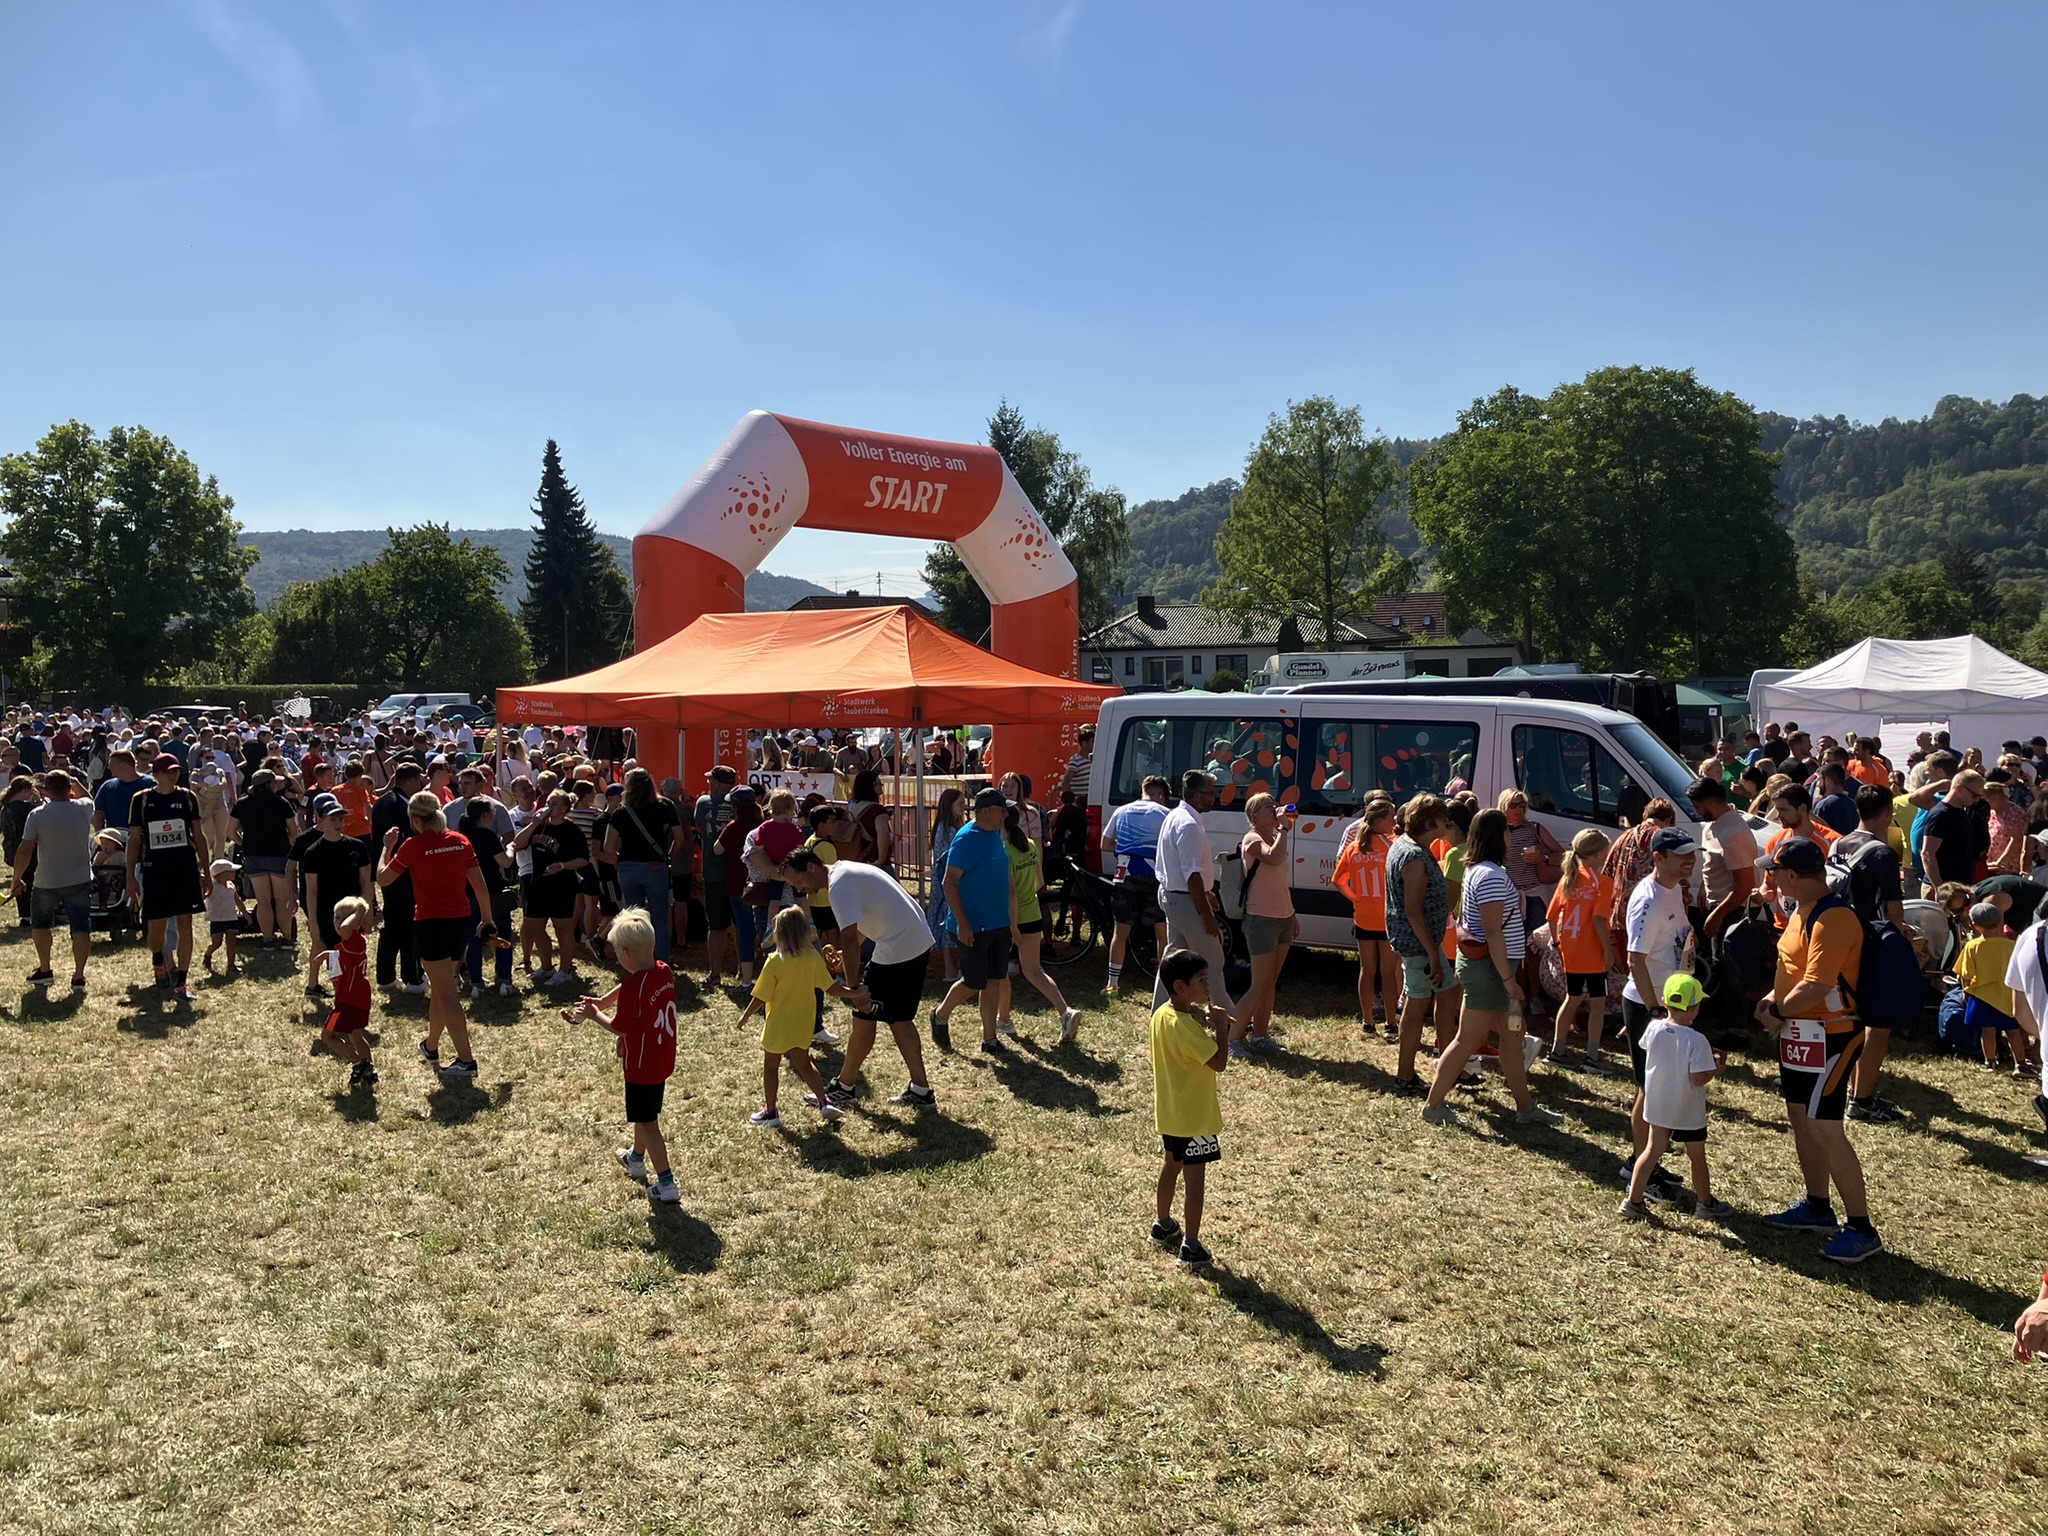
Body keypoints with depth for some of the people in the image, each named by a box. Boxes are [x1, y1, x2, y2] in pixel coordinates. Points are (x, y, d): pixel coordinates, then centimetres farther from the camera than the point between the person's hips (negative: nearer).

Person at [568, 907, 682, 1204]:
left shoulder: (633, 987, -27)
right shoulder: (664, 972, -3)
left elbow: (620, 1028, -16)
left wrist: (595, 1014, -1)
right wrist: (603, 1001, 14)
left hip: (641, 1065, -8)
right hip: (663, 1059, 8)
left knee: (647, 1123, 3)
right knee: (645, 1113, 28)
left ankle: (667, 1185, 4)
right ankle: (637, 1159, 50)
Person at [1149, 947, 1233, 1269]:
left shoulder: (1162, 1014, 0)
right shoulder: (1185, 1025, -28)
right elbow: (1219, 1063, -27)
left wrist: (1212, 1025, -2)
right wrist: (1221, 1026, -16)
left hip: (1170, 1112, 9)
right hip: (1193, 1115, -9)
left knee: (1171, 1164, 24)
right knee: (1195, 1177, 1)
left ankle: (1163, 1225, 39)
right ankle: (1191, 1246, 8)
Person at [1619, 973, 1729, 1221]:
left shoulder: (1654, 1029, -9)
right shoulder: (1696, 1041, -25)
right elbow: (1698, 1079, -26)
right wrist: (1715, 1067, -7)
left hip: (1657, 1106, 5)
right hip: (1688, 1112, -4)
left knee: (1653, 1150, 14)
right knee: (1697, 1157, 15)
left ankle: (1633, 1201, 10)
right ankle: (1706, 1203, 33)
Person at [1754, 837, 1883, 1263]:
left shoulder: (1833, 919, -23)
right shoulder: (1801, 910, 9)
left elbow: (1814, 989, -26)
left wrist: (1776, 1013, -11)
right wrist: (1772, 1000, 2)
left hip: (1825, 1038, -10)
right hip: (1797, 1034, 10)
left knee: (1825, 1130, -7)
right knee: (1802, 1121, 17)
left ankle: (1862, 1229, 2)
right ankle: (1817, 1208, 30)